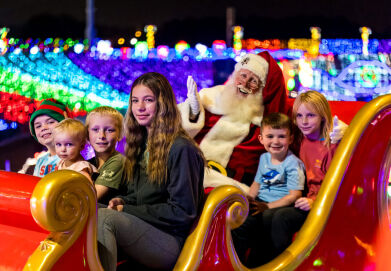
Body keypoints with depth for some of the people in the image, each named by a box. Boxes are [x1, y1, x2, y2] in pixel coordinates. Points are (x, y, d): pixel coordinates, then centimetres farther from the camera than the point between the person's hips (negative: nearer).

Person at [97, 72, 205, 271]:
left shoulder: (181, 149, -9)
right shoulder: (141, 144, 17)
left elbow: (182, 212, -12)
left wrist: (127, 210, -11)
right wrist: (122, 202, 0)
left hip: (171, 242, -8)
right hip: (141, 230, 8)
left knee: (103, 218, -31)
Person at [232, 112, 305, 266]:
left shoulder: (293, 163, -10)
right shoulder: (264, 158, 13)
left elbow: (294, 195, -14)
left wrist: (268, 206, -18)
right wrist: (249, 199, 3)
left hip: (280, 206, -8)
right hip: (261, 202, 8)